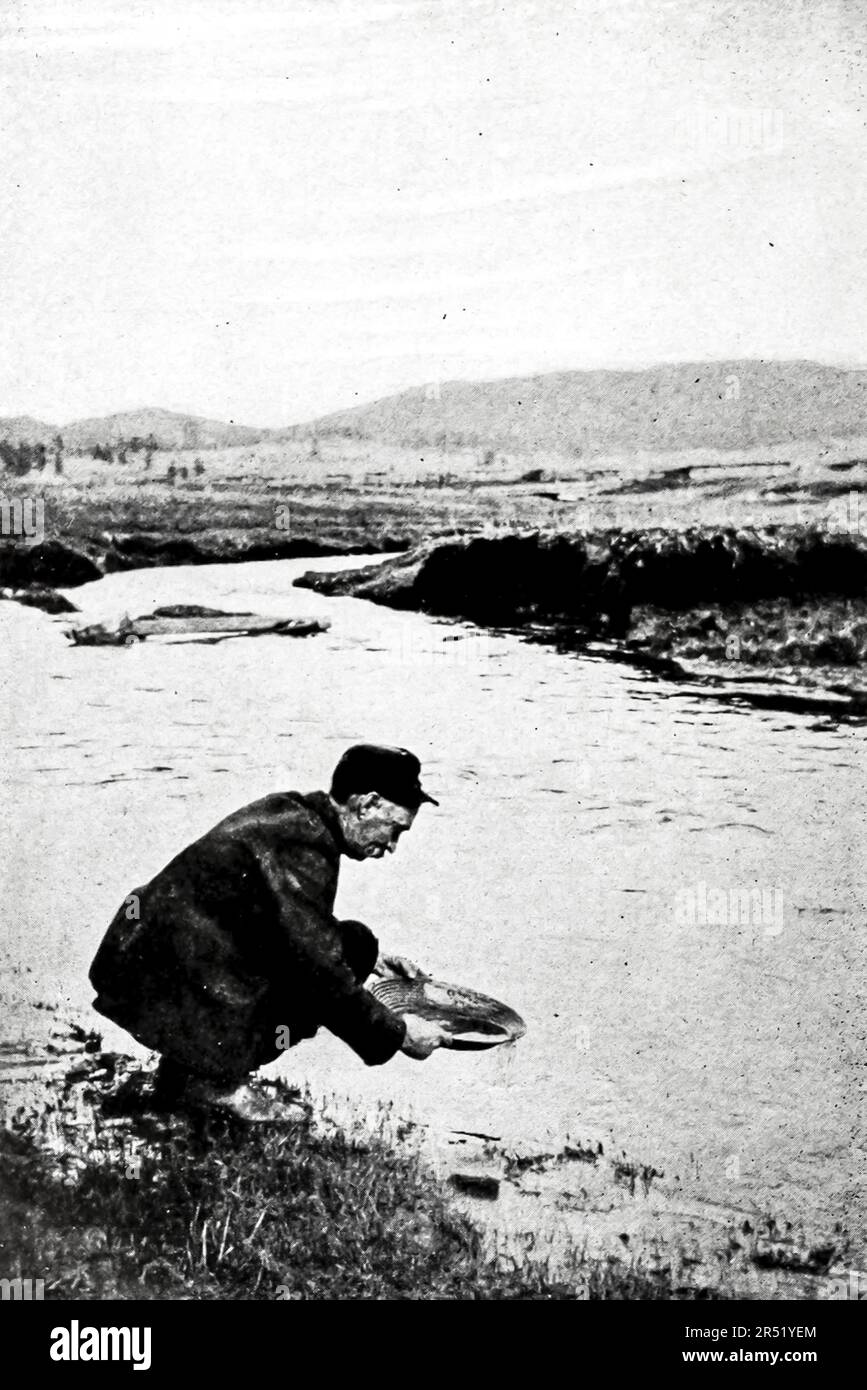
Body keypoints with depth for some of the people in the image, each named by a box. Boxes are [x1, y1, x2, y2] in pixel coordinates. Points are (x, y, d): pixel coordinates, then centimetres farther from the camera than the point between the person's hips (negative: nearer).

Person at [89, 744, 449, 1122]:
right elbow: (320, 973, -20)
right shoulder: (302, 847, -20)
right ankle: (213, 1081, -5)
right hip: (165, 988, -10)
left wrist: (368, 960, 21)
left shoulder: (288, 812, 10)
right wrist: (397, 1033, -10)